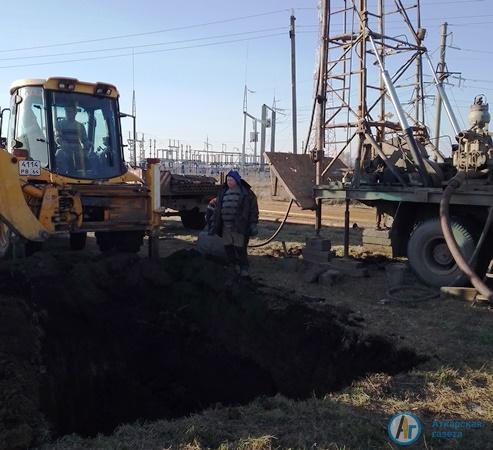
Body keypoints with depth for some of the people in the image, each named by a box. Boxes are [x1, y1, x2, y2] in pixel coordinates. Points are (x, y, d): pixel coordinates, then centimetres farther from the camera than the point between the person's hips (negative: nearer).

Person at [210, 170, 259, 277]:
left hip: (239, 227, -5)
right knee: (228, 248, 8)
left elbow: (253, 210, -3)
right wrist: (214, 224, 13)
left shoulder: (246, 193, -3)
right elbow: (217, 210, 17)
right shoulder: (223, 192, 13)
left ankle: (244, 269, 11)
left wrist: (253, 225, -10)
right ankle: (234, 267, 24)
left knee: (240, 248, -5)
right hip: (226, 227, 5)